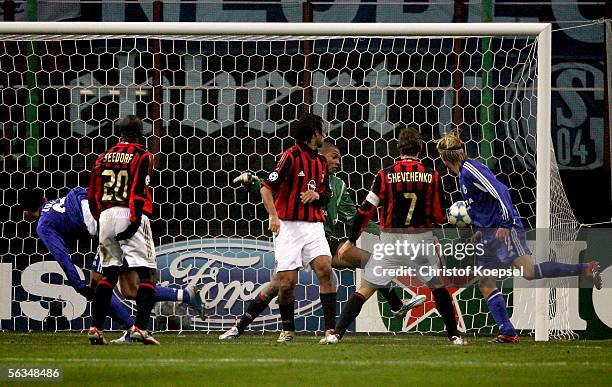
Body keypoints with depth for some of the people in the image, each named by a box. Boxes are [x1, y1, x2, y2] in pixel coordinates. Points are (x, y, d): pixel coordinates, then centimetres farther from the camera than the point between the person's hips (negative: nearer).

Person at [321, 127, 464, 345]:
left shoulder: (385, 175, -2)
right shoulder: (432, 176, 0)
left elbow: (366, 210, 0)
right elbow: (439, 216, 2)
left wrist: (351, 240, 8)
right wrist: (454, 219, 25)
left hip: (391, 240, -1)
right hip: (422, 240, 1)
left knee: (365, 289, 2)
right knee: (439, 287, 21)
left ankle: (337, 333, -7)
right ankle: (454, 335, 21)